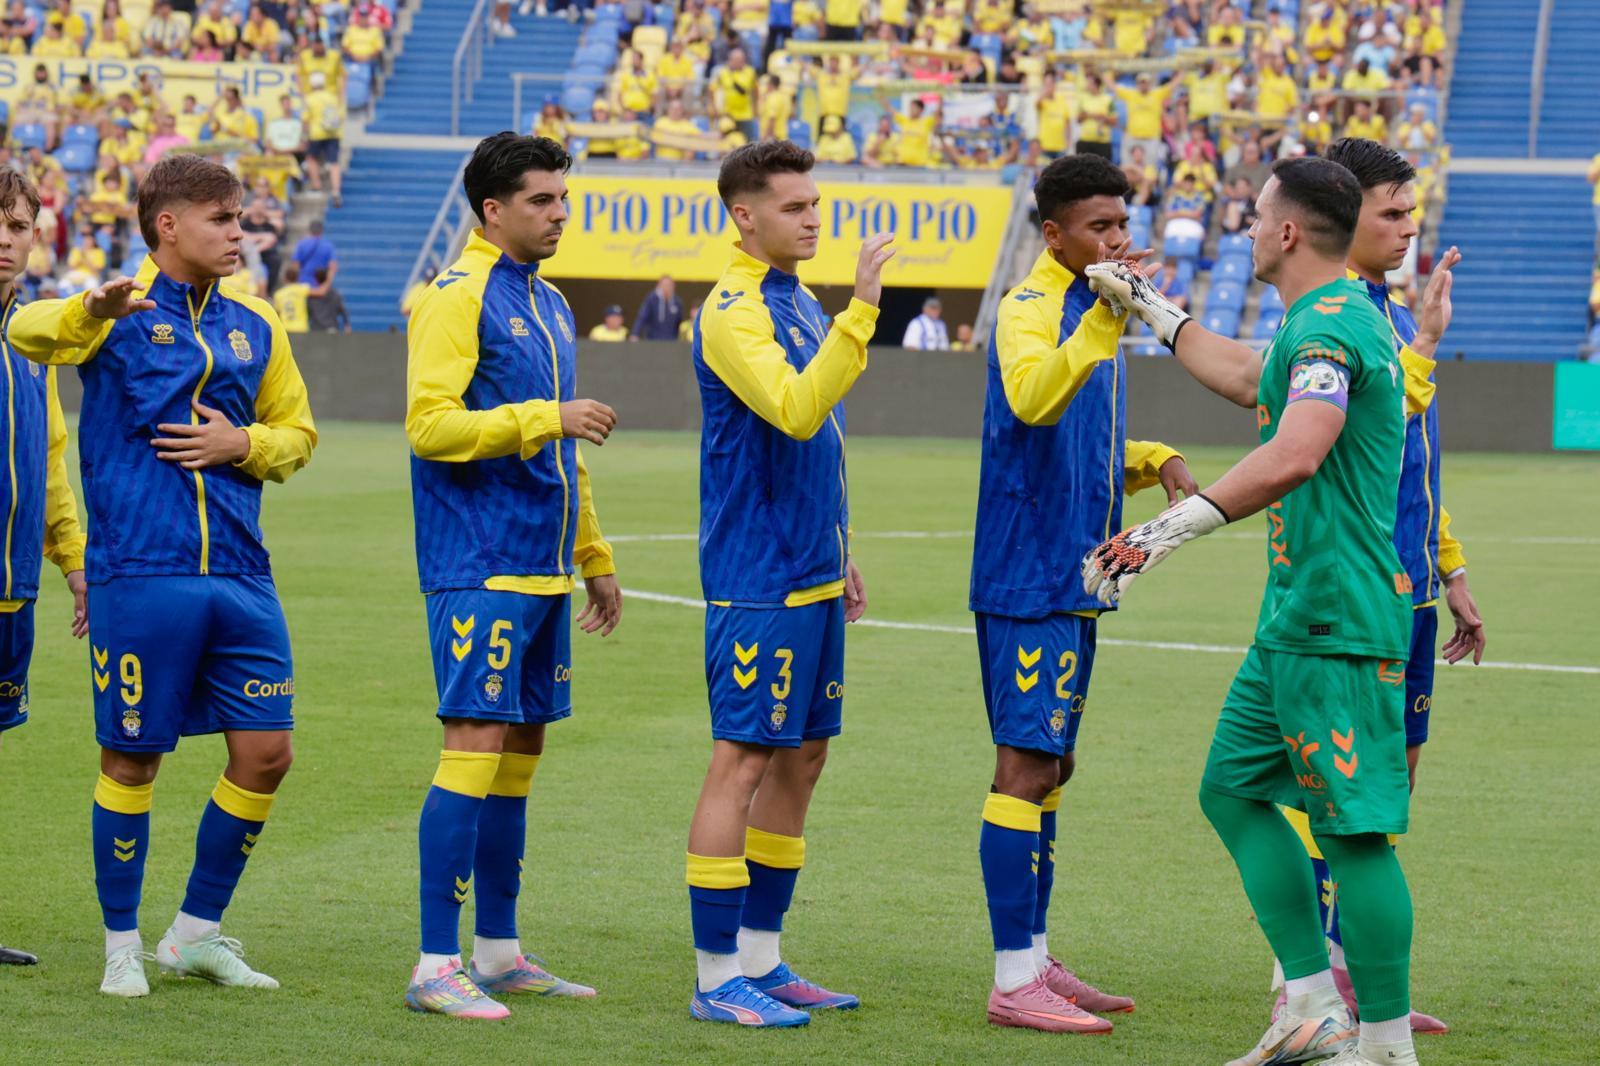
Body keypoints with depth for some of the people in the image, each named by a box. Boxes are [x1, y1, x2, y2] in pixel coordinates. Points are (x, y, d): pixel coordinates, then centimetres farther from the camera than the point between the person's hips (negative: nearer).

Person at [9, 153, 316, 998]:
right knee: (132, 760, 2)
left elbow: (296, 432, 22)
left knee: (265, 754, 3)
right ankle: (122, 943, 16)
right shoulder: (118, 313, -2)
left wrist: (243, 443, -1)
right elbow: (29, 332, -23)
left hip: (239, 573, 5)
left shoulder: (254, 326, 13)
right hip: (140, 575, -5)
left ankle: (196, 934, 19)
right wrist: (94, 309, -45)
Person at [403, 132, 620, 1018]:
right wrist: (545, 419, -21)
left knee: (521, 748, 11)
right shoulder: (457, 297, -8)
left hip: (541, 570, 9)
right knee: (477, 742, -11)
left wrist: (595, 558, 26)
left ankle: (499, 952, 18)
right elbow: (429, 424, -17)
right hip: (480, 568, -9)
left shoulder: (548, 304, 18)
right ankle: (436, 966, -9)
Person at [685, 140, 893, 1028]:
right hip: (757, 579, -9)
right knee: (744, 760, -7)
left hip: (810, 575, 9)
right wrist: (860, 309, -31)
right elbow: (796, 411, -28)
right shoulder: (734, 311, -14)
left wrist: (840, 555, 21)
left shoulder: (800, 303, 15)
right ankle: (717, 979, -3)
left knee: (802, 757, 11)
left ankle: (760, 960, 18)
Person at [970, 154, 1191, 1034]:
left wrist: (1154, 462, 8)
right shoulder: (1028, 309, -12)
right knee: (1028, 766, -9)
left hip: (1074, 581, 9)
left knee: (1049, 767, 13)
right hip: (1027, 578, -9)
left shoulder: (1094, 313, 17)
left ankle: (1035, 962, 21)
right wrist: (1105, 319, -45)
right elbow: (1033, 399, -34)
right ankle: (1014, 979, -7)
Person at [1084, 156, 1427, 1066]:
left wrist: (1166, 530, -32)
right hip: (1299, 616, 11)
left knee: (1354, 827, -8)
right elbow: (1246, 380, 37)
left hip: (1335, 623, -11)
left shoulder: (1329, 326, -16)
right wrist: (1149, 306, 41)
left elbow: (1294, 456, -32)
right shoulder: (1333, 319, 17)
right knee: (1235, 789, 14)